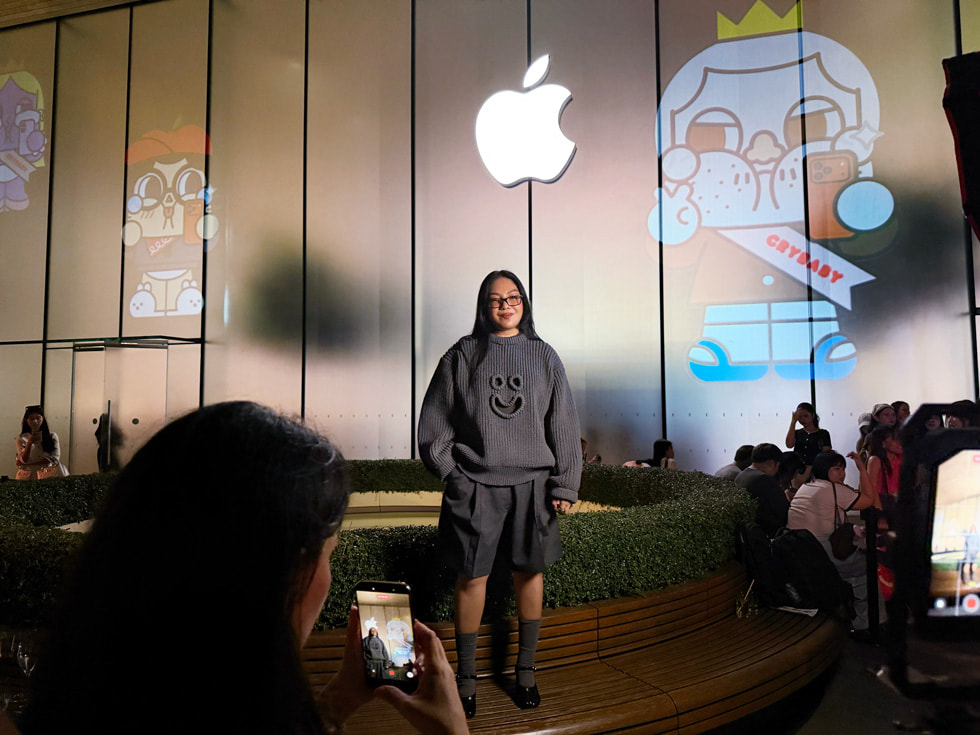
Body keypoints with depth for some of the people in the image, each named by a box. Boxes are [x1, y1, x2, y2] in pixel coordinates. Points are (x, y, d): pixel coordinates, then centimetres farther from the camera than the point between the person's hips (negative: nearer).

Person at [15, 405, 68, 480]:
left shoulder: (52, 436, 5)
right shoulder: (21, 438, 4)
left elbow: (54, 459, -3)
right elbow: (24, 460, -6)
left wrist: (29, 463, -5)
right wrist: (29, 443, -22)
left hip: (48, 473, 2)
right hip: (28, 474, -2)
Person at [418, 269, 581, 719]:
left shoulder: (543, 356, 8)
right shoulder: (462, 356, 4)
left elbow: (563, 424, 7)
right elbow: (434, 420, 5)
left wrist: (565, 485, 3)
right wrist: (451, 472, -2)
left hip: (531, 483, 2)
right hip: (475, 484, -1)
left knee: (529, 572, 8)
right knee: (472, 577, 2)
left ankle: (525, 670, 25)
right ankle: (465, 677, 18)